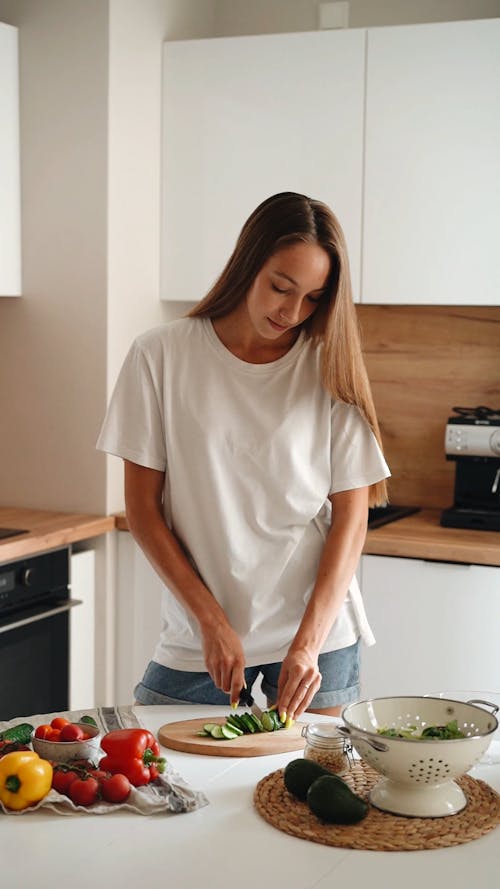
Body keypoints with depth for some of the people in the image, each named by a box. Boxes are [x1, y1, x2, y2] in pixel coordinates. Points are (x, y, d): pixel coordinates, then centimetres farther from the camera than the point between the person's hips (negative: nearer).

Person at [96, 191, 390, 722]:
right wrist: (211, 620, -10)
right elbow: (142, 508, -2)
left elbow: (351, 516, -2)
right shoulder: (161, 357, -3)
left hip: (316, 643, 0)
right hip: (193, 645, 0)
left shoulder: (329, 370, -1)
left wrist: (308, 642, -13)